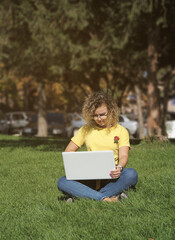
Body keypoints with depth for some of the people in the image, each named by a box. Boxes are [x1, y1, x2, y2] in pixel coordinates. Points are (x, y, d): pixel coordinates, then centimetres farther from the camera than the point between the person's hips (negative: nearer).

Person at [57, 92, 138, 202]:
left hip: (111, 178, -1)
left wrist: (119, 168, -28)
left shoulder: (121, 131, 9)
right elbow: (68, 151, 12)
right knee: (62, 182, -27)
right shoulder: (86, 130, 14)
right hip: (90, 180, 1)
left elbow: (123, 155, -3)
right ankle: (104, 198, -39)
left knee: (131, 174, -34)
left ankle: (90, 197, -36)